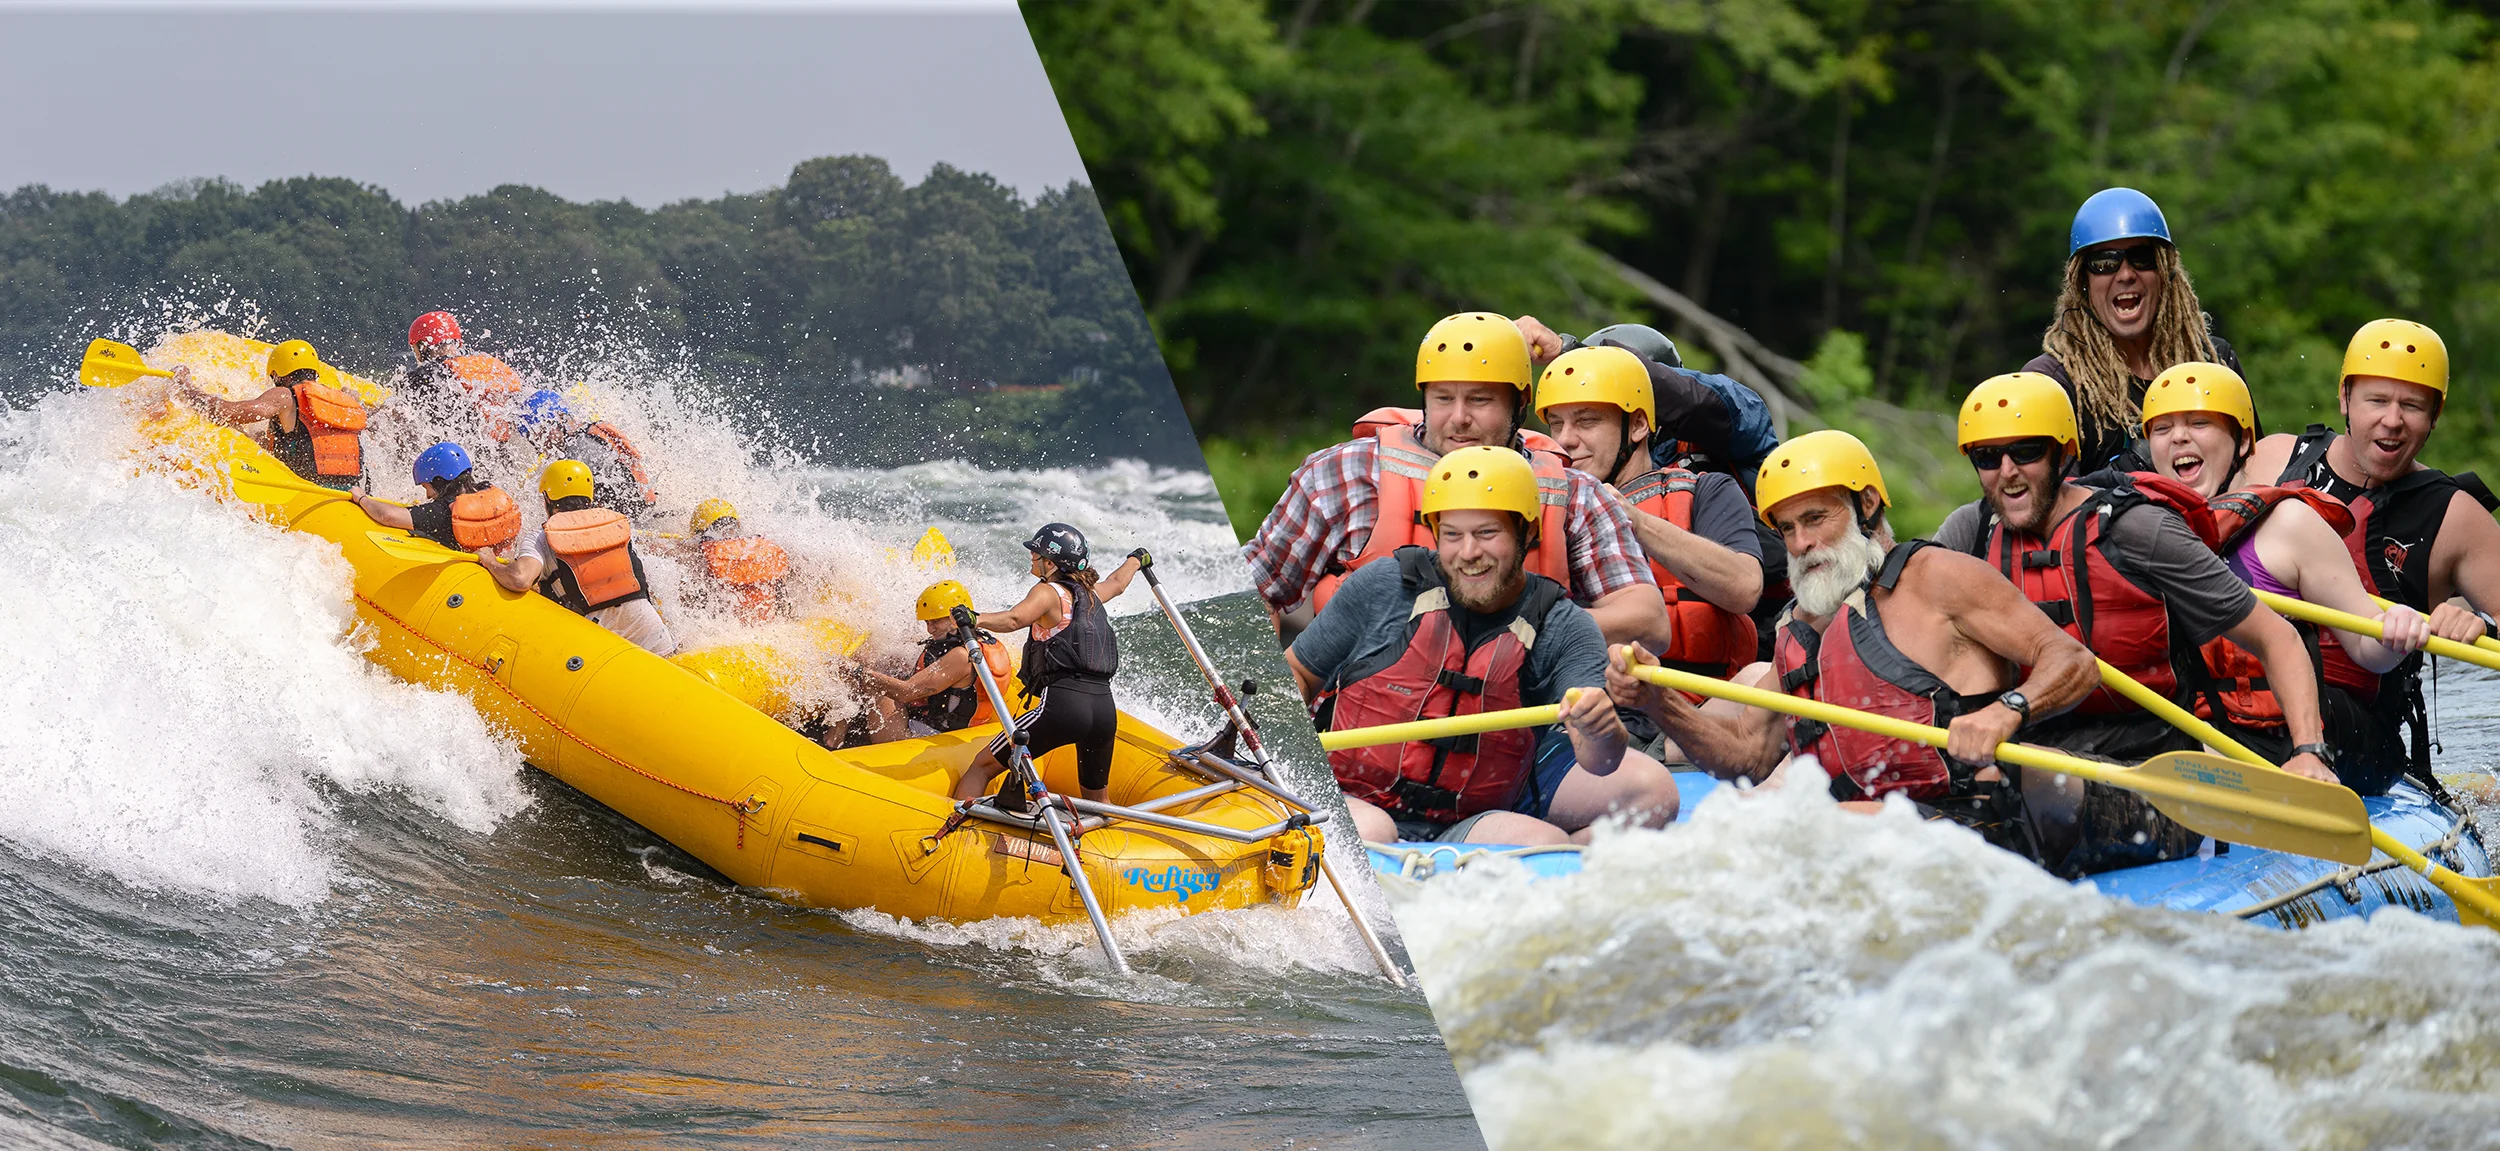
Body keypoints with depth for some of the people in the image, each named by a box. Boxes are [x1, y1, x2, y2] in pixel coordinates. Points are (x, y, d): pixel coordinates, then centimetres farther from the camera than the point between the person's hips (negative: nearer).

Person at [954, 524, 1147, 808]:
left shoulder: (1050, 592, 0)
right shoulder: (1090, 593, 22)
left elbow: (1014, 619, -21)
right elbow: (1117, 583, 46)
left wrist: (977, 620, -35)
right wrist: (1135, 560, 67)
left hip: (1062, 704, -7)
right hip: (1105, 707, 7)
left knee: (982, 766, -1)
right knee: (1097, 799, 25)